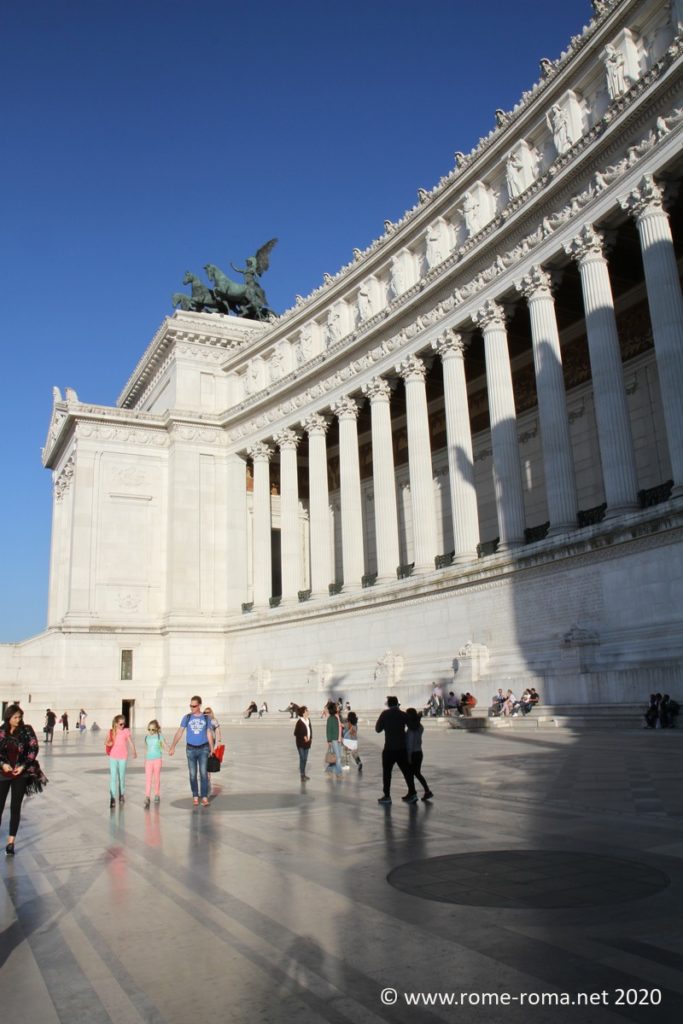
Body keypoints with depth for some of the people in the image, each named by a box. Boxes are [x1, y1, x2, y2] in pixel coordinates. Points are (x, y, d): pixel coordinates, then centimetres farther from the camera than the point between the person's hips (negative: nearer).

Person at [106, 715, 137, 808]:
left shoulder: (126, 731, -7)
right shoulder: (111, 731, -1)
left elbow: (130, 742, -12)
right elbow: (107, 742, 8)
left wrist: (134, 751, -24)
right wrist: (108, 743, -16)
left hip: (123, 757, -1)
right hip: (113, 757, 1)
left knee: (122, 776, 12)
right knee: (113, 777, -5)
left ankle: (122, 795, 30)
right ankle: (112, 798, -4)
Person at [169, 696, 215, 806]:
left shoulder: (206, 718, 2)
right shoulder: (187, 718, 0)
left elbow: (209, 734, 8)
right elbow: (179, 732, -3)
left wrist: (212, 749, 6)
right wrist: (172, 747, -11)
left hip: (203, 749, -1)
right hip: (191, 749, 1)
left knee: (203, 772, -8)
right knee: (192, 774, 4)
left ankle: (205, 797, -7)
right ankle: (195, 796, 14)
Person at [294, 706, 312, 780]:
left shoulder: (308, 720, 7)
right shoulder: (299, 722, -16)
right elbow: (296, 733, -14)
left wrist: (311, 738, 4)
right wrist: (303, 737, -18)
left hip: (307, 743, 7)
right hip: (301, 743, -7)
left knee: (305, 759, 15)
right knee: (302, 758, -7)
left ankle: (304, 774, 27)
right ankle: (302, 776, -3)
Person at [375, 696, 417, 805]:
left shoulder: (385, 714, -5)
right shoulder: (402, 714, 3)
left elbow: (378, 729, -1)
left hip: (389, 749, -3)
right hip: (402, 748, 3)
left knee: (387, 772, 6)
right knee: (407, 771, 8)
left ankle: (387, 796, 6)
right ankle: (412, 793, 4)